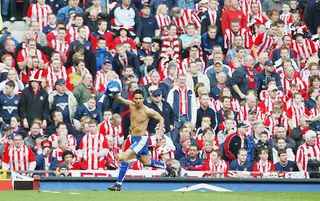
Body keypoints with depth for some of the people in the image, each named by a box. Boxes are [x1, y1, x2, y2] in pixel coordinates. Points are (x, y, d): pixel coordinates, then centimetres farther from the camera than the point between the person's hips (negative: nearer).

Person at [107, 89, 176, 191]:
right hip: (133, 138, 7)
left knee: (125, 157, -19)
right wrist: (115, 95, -42)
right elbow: (119, 98, -19)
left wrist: (160, 131, -16)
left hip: (141, 139, -7)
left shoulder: (148, 111, -16)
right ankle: (167, 167, 46)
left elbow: (161, 119, -2)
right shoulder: (131, 105, -4)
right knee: (146, 162, 23)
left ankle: (118, 184, -15)